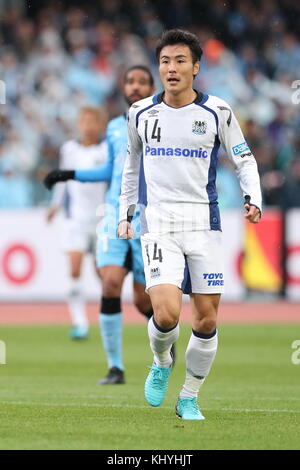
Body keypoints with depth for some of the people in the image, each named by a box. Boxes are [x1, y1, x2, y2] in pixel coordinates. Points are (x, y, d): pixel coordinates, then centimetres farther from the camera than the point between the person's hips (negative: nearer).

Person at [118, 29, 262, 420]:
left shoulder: (217, 112, 0)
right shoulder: (141, 112, 5)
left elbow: (244, 159, 8)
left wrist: (253, 199, -9)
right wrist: (125, 214, 19)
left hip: (204, 223, 1)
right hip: (158, 224, -1)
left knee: (207, 320, 1)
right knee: (167, 313, -19)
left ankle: (189, 398, 20)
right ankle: (161, 363, 14)